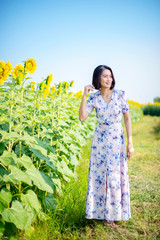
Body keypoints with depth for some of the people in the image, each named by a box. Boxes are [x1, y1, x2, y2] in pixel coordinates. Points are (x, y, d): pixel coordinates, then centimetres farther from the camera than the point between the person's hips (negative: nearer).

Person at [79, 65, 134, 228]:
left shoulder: (120, 94, -7)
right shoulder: (94, 97, -4)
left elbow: (127, 118, -3)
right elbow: (82, 118, -12)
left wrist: (130, 143, -6)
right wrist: (84, 96, -18)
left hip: (117, 139, 0)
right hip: (100, 139, 1)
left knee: (117, 176, 5)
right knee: (99, 176, 6)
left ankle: (114, 213, 24)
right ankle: (103, 212, 24)